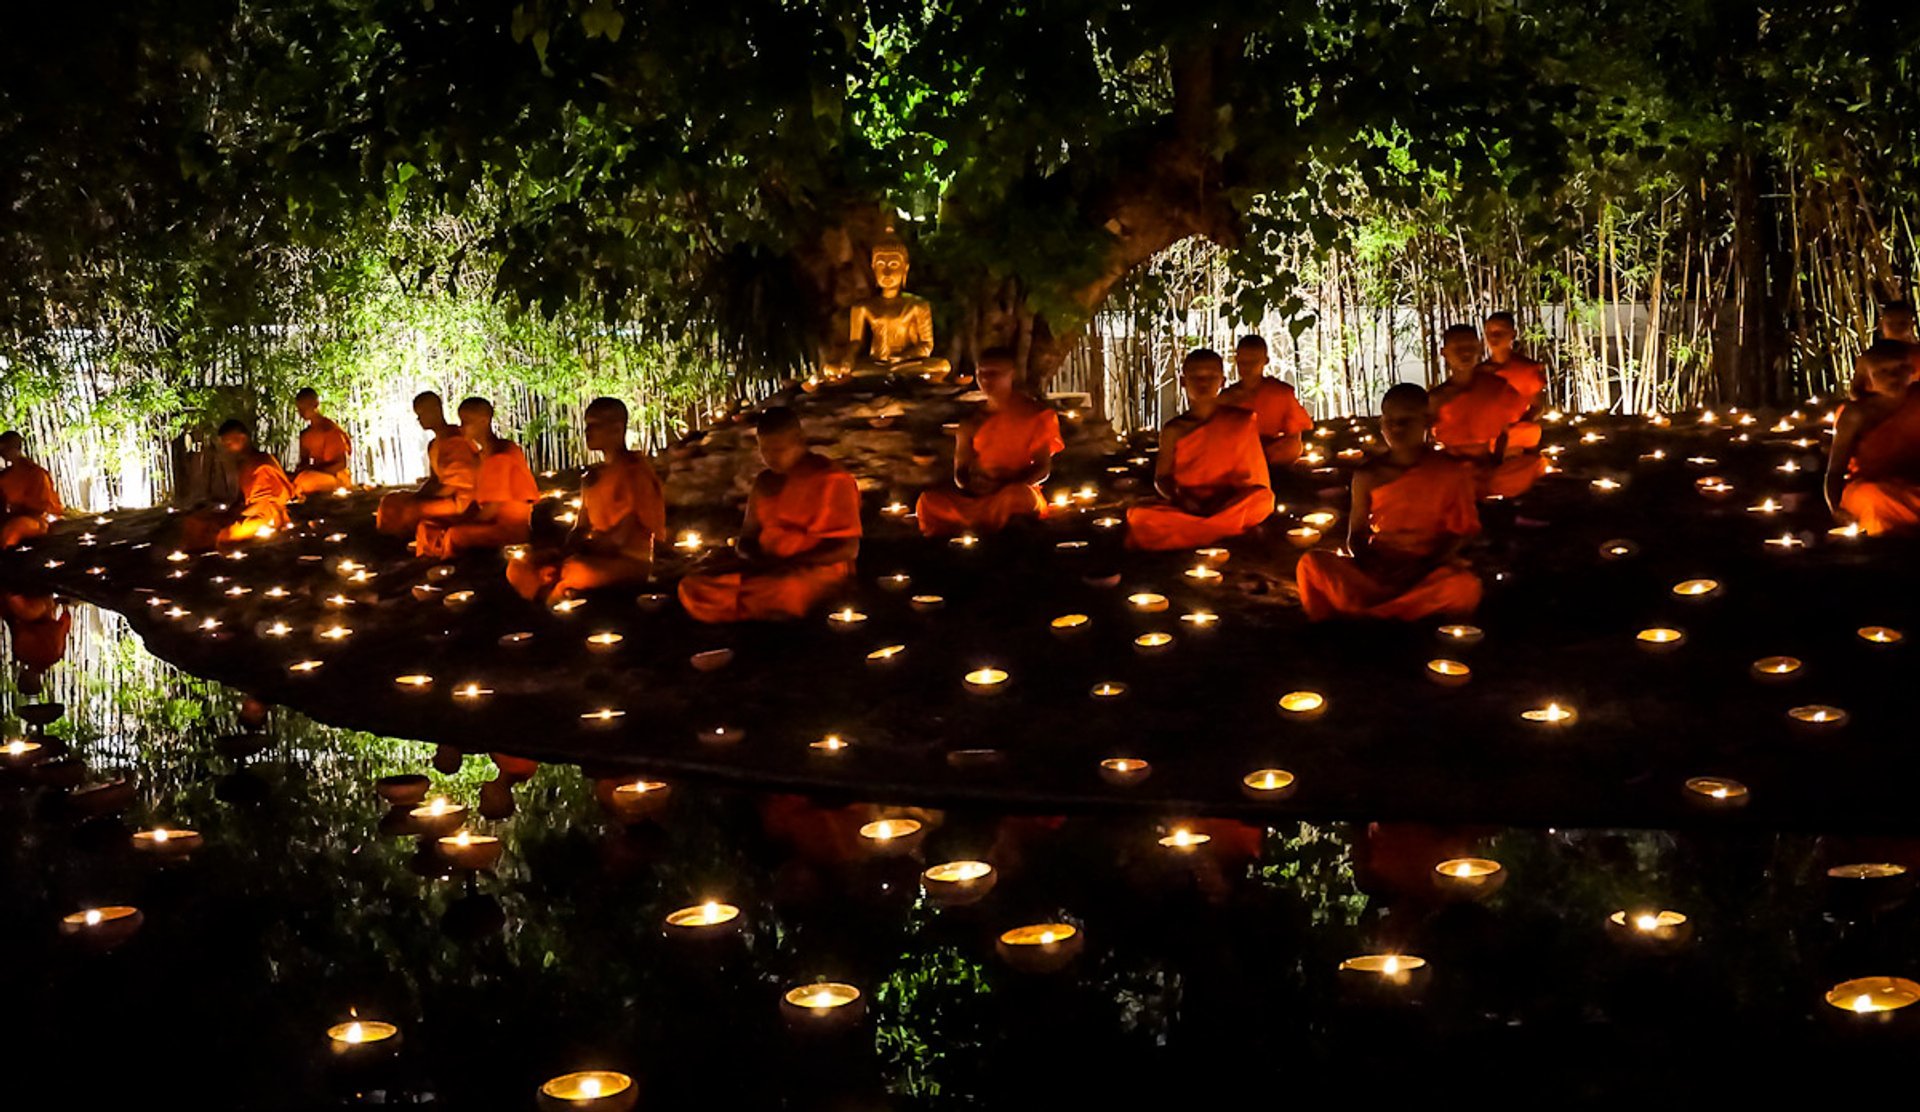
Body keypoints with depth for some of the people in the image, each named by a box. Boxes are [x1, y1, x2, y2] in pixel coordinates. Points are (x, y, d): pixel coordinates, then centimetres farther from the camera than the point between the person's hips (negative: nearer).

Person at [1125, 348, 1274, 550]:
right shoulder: (1174, 430, 10)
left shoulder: (1240, 421, 9)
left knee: (1261, 498, -34)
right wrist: (1179, 498, -16)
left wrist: (1222, 498, -12)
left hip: (1230, 503, 0)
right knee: (1139, 517, -30)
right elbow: (1162, 479, 6)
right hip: (1185, 507, 1)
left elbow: (1246, 473, 8)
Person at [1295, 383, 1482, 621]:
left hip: (1430, 572, -1)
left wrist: (1422, 567, -15)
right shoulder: (1368, 475, 8)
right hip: (1377, 571, 1)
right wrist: (1371, 565, -14)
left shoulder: (1449, 471, 4)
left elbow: (1461, 532, 2)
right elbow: (1356, 536, 9)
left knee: (1465, 586, -38)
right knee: (1312, 563, -25)